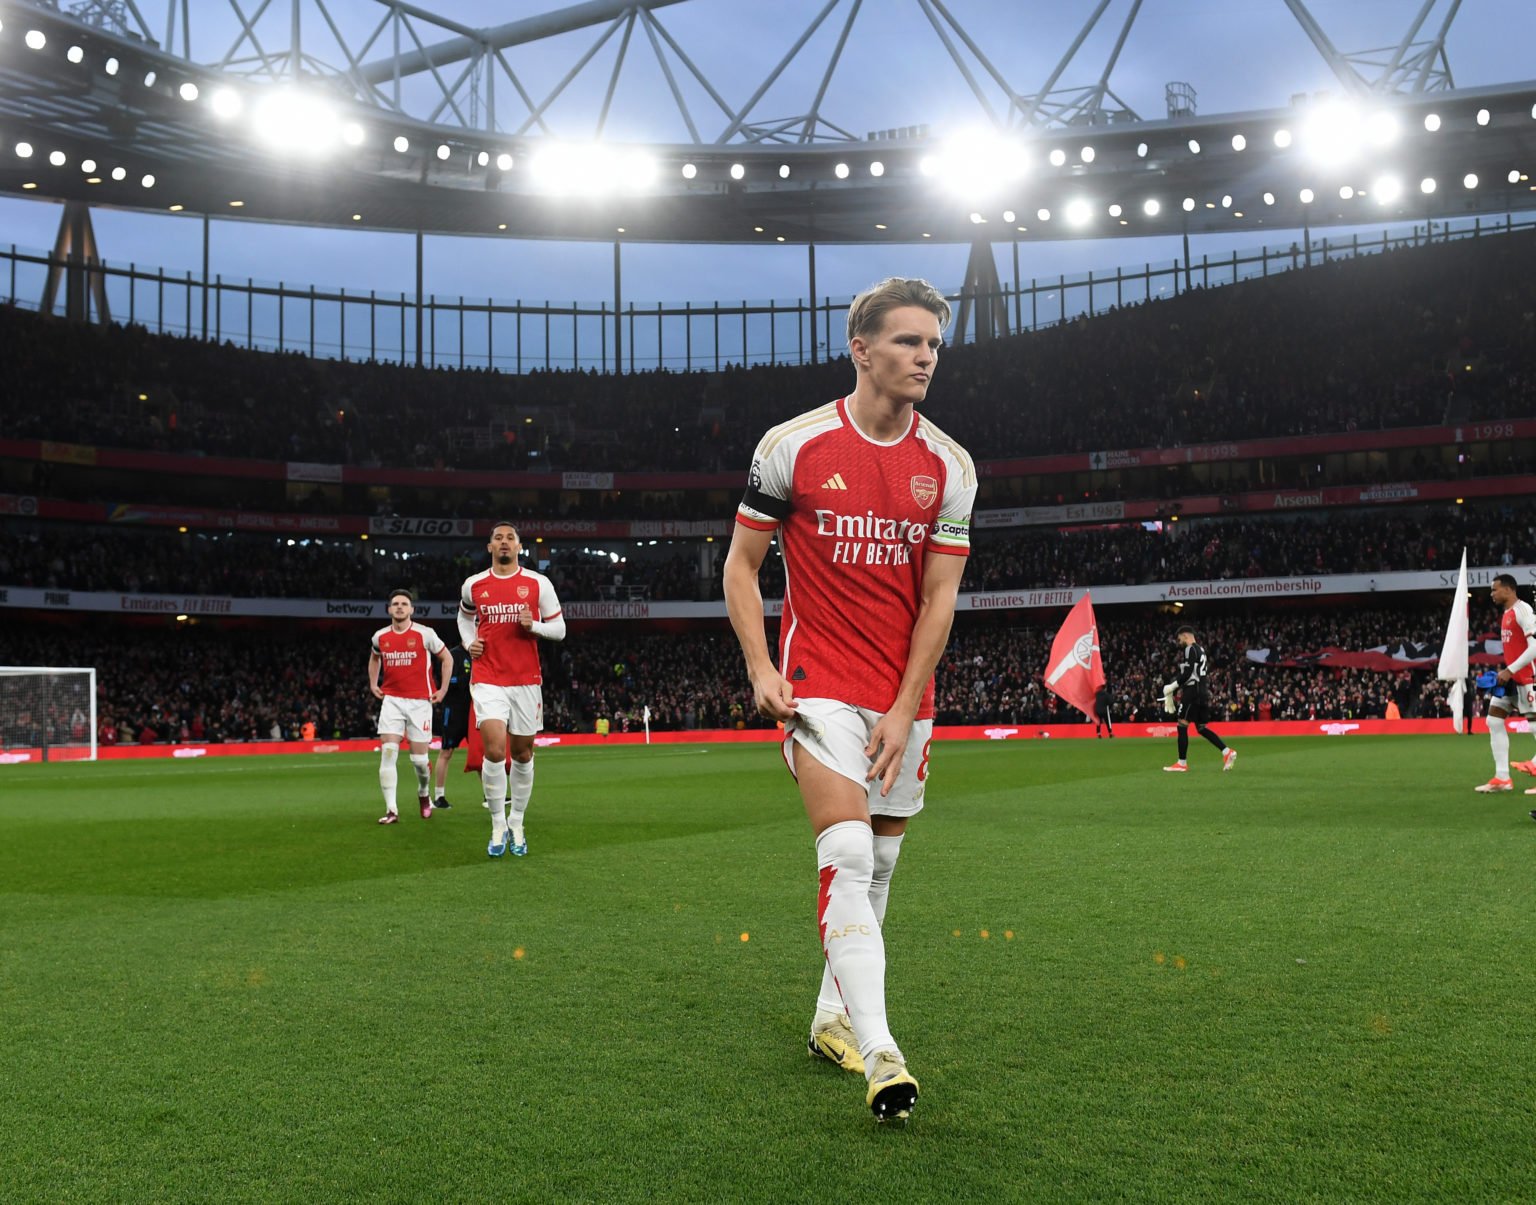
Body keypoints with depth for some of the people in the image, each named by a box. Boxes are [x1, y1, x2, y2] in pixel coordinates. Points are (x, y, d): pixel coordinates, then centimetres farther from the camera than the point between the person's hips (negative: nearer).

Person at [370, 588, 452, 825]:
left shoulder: (425, 634, -5)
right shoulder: (380, 636, 5)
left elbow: (446, 658, 7)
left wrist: (442, 690, 3)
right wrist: (373, 683, 17)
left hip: (420, 701, -2)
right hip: (391, 700, 2)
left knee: (419, 759, -1)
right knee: (387, 752, -13)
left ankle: (423, 794, 32)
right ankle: (391, 810, -12)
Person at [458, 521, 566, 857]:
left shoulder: (538, 584, 1)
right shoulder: (473, 585, 6)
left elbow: (559, 629, 5)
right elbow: (464, 617, 27)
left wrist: (533, 625, -14)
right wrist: (469, 642, 8)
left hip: (526, 681, 1)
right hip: (488, 680, 0)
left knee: (522, 753, 8)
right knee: (494, 750, -16)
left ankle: (516, 824, 24)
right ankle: (498, 825, -2)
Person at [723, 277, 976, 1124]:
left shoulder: (949, 466, 2)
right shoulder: (792, 445, -5)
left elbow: (938, 597, 1)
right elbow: (741, 564, 2)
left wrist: (903, 712, -5)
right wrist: (761, 668, -9)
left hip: (904, 698, 4)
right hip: (820, 689, -4)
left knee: (877, 865, 11)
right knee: (847, 856, -17)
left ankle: (832, 1017, 28)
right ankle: (878, 1051, -18)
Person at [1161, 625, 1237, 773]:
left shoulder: (1190, 649, -10)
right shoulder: (1201, 650, 20)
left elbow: (1187, 673, -18)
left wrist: (1172, 687, -11)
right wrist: (1181, 688, 22)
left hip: (1193, 692, -10)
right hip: (1202, 692, 10)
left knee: (1182, 726, -6)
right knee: (1201, 728, 13)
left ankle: (1182, 763, -5)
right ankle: (1227, 752, 4)